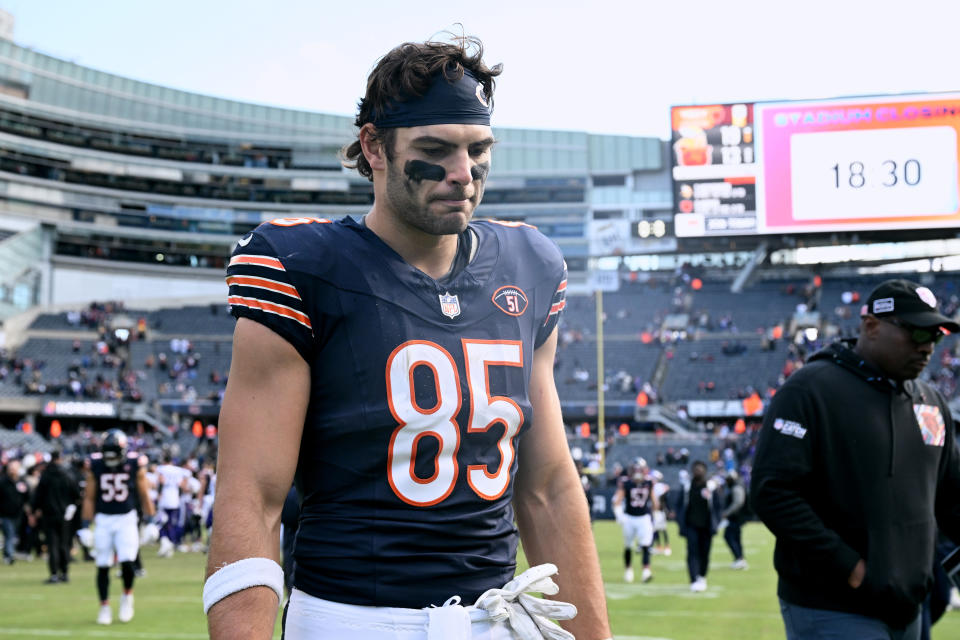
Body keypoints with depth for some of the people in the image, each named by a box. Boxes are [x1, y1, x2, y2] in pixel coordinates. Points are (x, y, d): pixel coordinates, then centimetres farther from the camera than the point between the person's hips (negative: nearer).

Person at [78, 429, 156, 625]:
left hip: (126, 520, -1)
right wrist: (86, 526, 2)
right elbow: (89, 498, 4)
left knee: (127, 561, -15)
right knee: (103, 566, 2)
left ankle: (127, 596, 12)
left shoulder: (135, 465, -5)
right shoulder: (95, 465, -3)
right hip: (103, 520, 1)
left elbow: (144, 496, 3)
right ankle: (104, 607, 16)